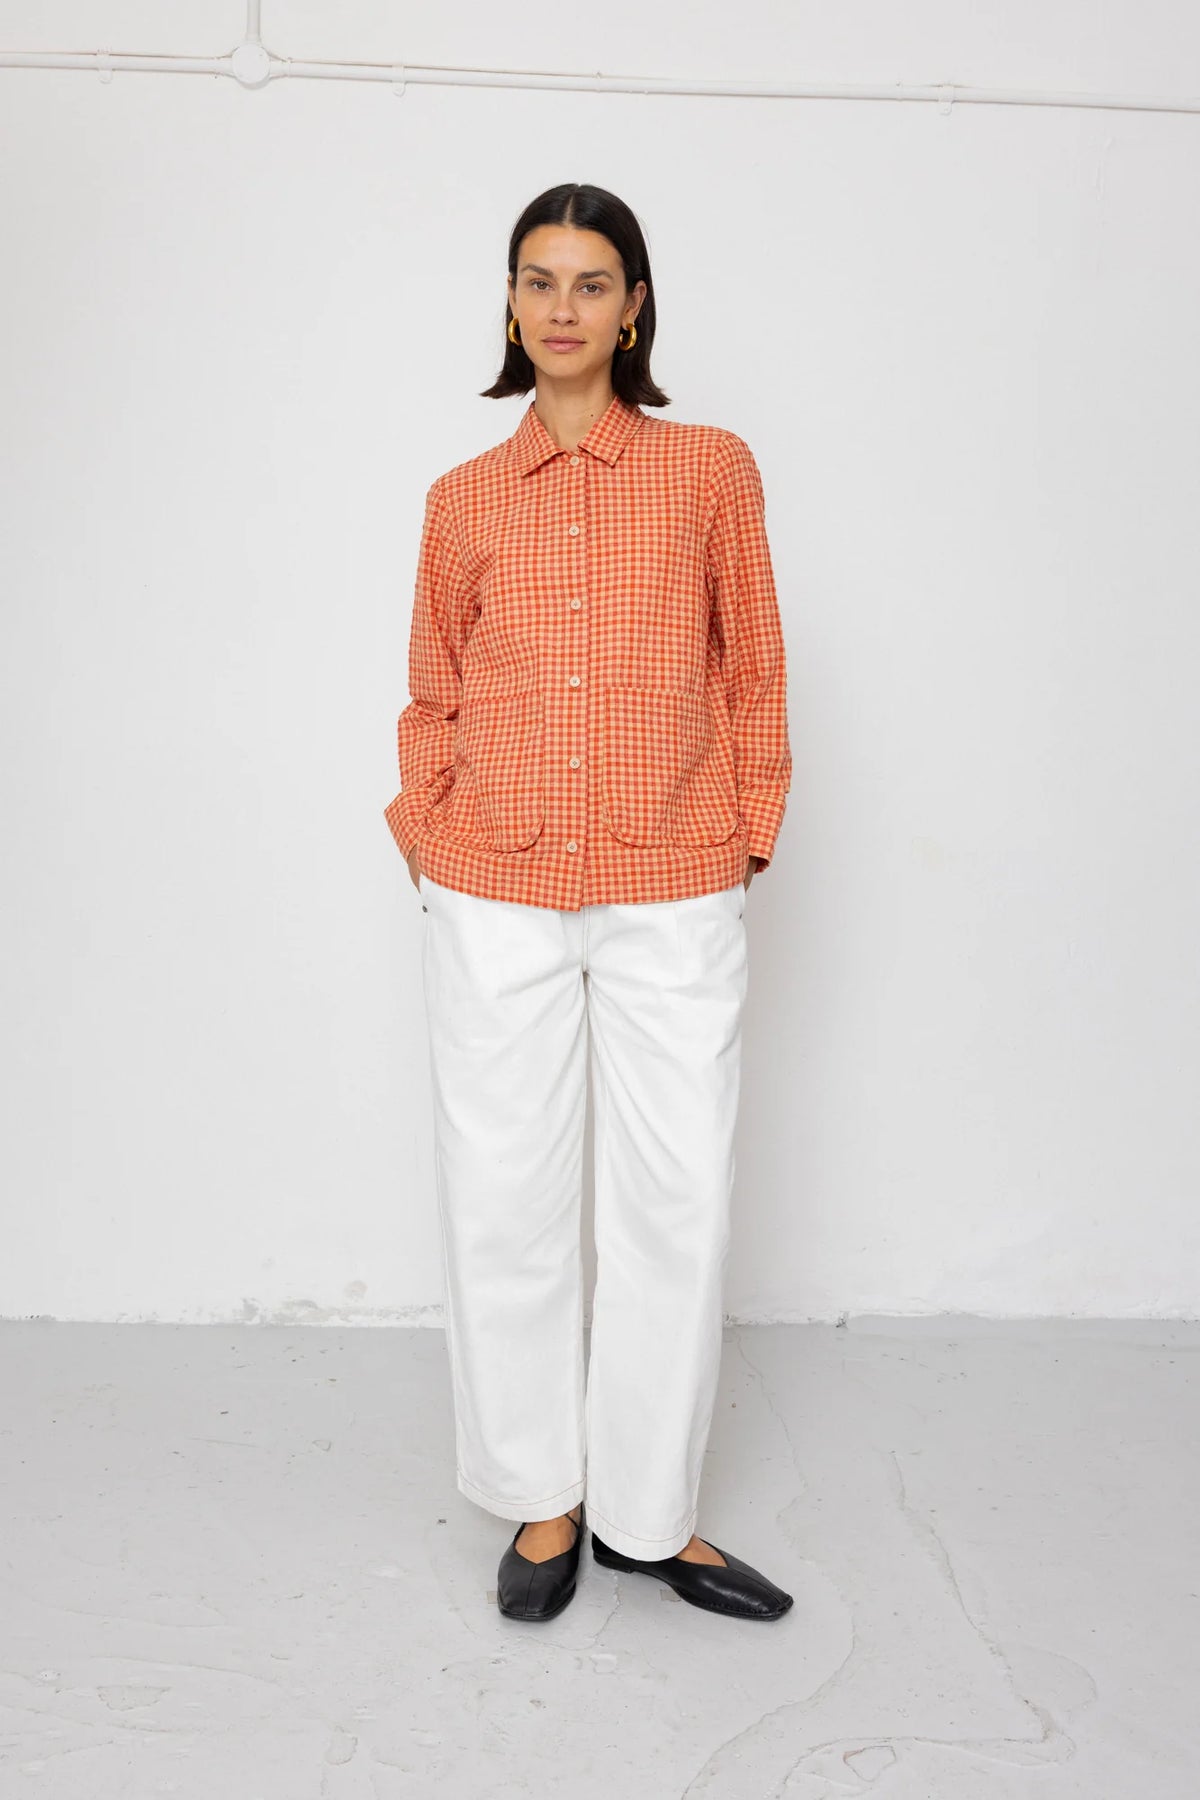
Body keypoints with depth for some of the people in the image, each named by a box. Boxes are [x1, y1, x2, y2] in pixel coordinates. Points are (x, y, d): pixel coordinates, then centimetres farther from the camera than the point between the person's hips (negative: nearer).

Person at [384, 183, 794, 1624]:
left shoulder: (712, 470, 7)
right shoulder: (464, 498, 11)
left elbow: (752, 670, 9)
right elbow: (432, 697, 16)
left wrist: (746, 834, 3)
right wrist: (426, 831, 3)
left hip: (672, 893, -1)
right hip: (495, 894, 1)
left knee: (679, 1197, 1)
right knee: (504, 1195, 5)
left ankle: (647, 1510, 20)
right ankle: (540, 1500, 24)